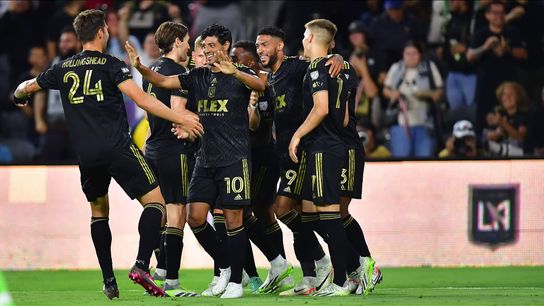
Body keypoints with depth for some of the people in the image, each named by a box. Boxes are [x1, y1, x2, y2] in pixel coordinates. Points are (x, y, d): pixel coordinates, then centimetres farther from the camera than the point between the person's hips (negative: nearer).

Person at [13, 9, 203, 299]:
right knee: (155, 202, -2)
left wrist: (19, 96, 53)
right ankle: (141, 266, -20)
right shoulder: (110, 64, -3)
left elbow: (27, 87, 29)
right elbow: (141, 99, -14)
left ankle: (108, 281, 16)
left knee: (98, 211, 22)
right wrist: (180, 119, -13)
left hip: (85, 154, 5)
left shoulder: (63, 68, 12)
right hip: (118, 148, -5)